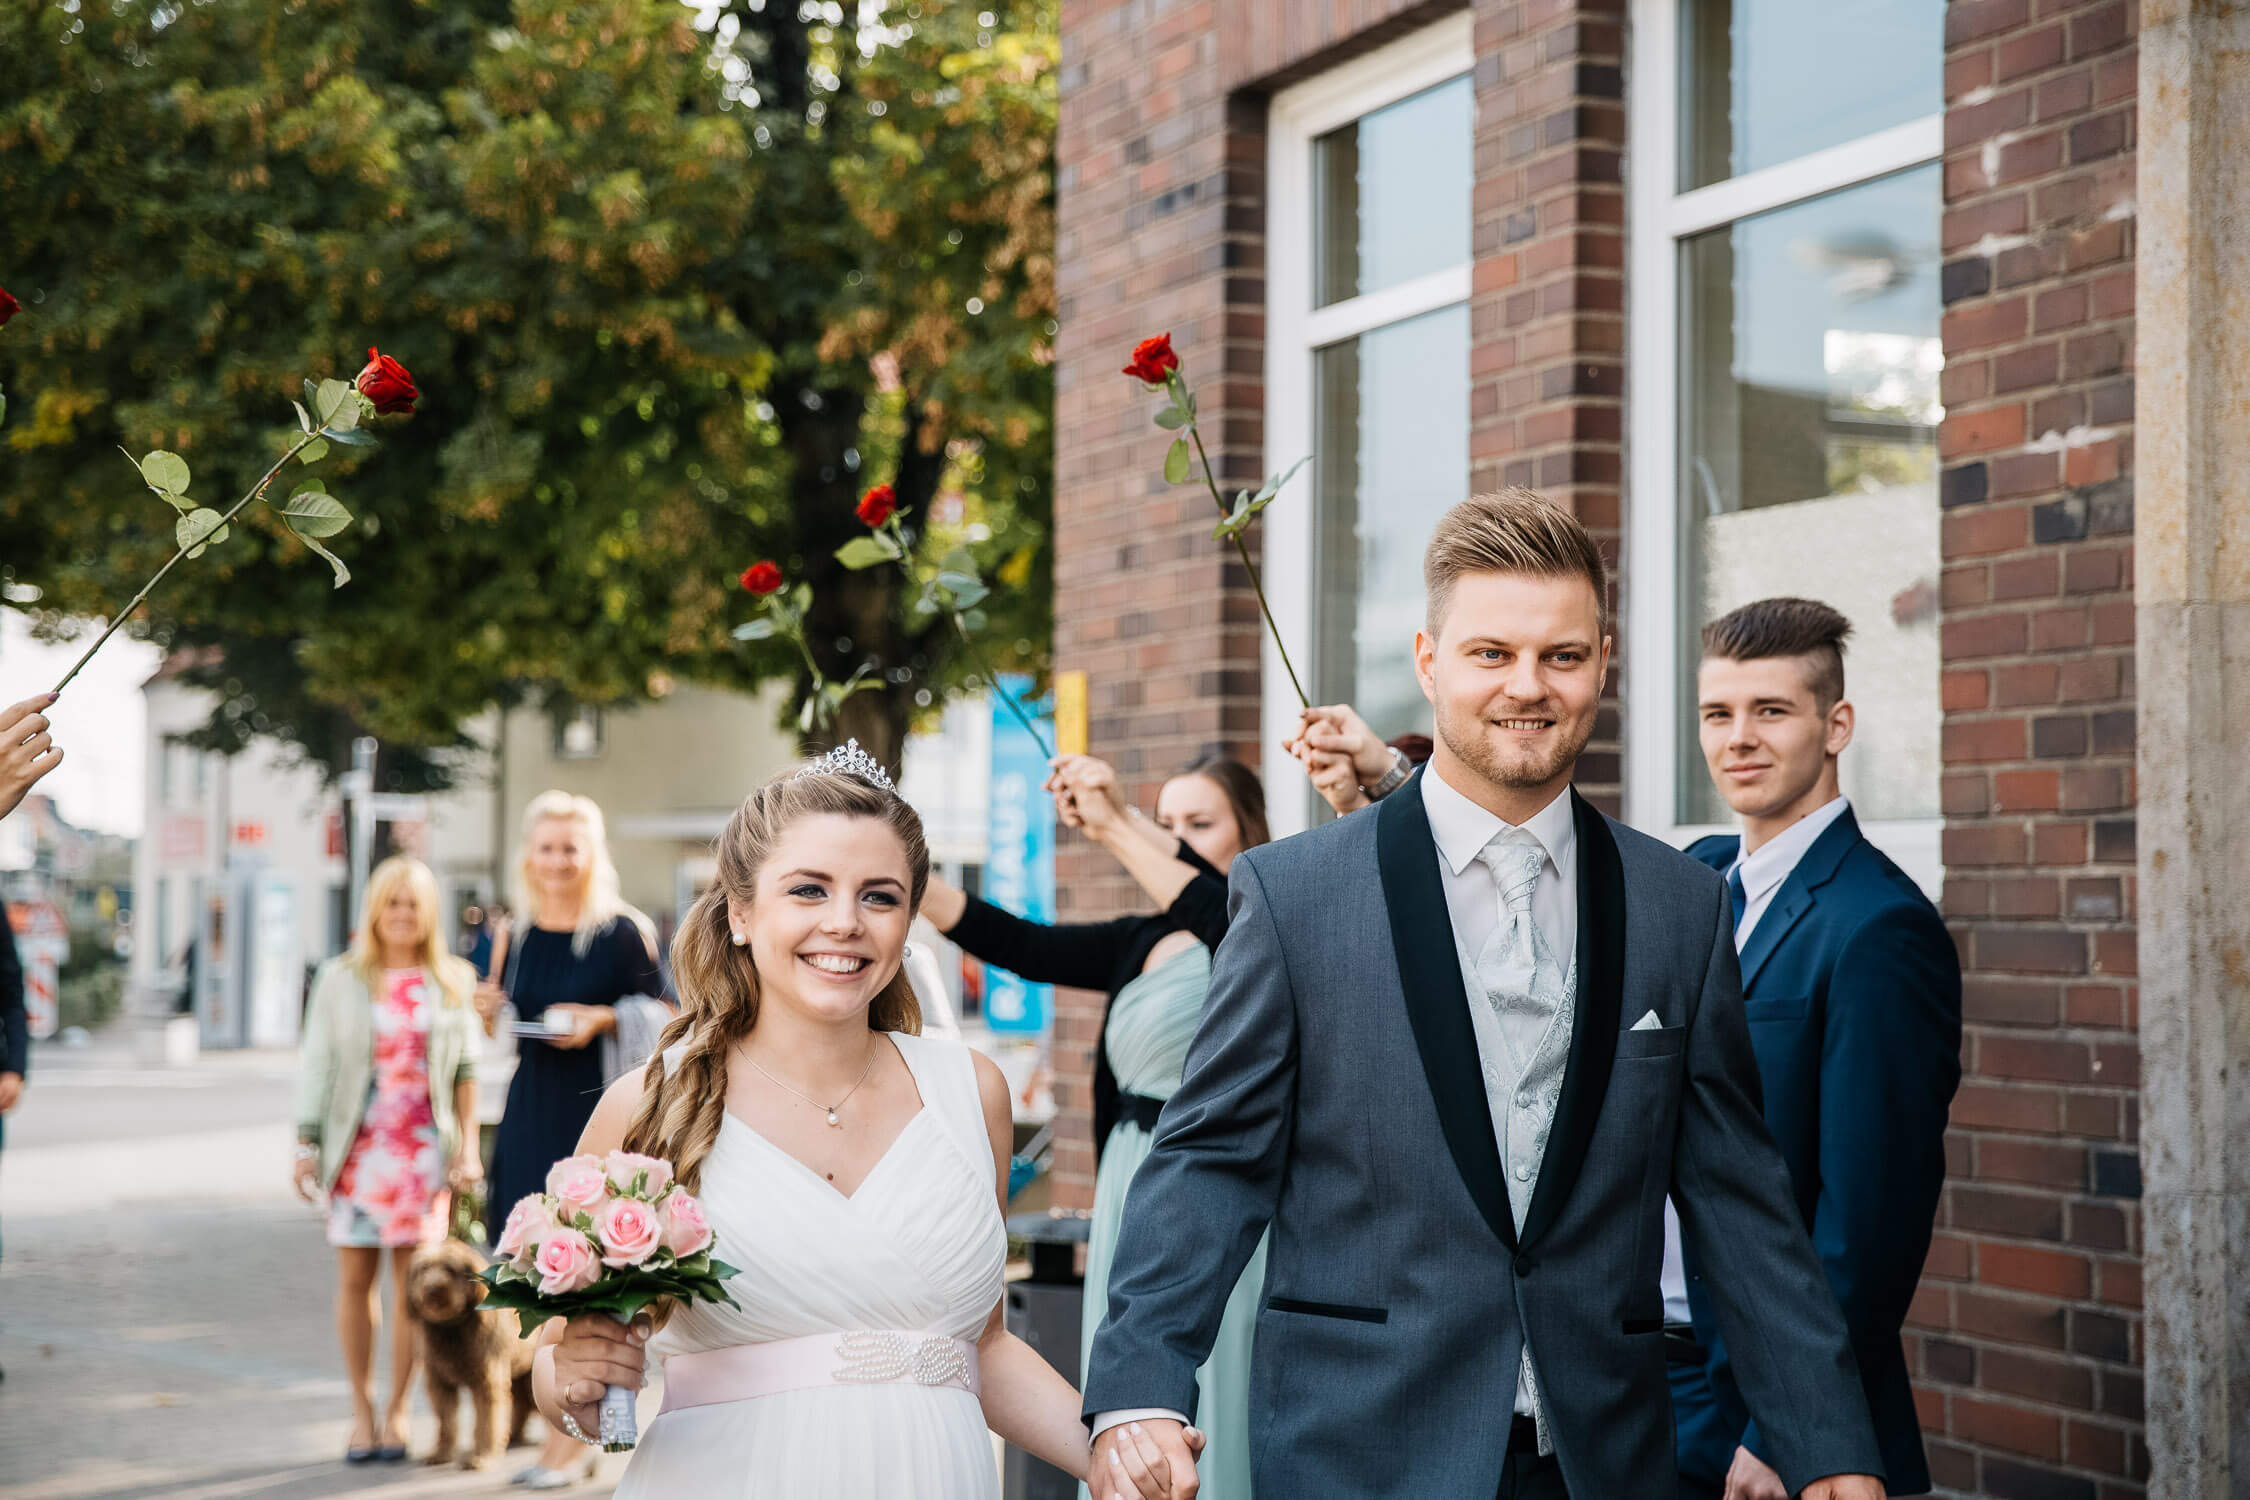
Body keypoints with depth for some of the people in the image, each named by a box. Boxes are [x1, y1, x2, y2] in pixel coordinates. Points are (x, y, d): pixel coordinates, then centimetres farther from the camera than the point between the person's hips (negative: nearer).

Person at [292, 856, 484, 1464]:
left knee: (414, 1278, -1)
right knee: (355, 1277, 2)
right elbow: (317, 1065, 5)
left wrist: (468, 1144, 3)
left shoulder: (452, 980, 7)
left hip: (424, 1150, 0)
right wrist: (306, 1145, 1)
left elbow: (466, 1069, 9)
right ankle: (362, 1409, 13)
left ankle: (397, 1410, 9)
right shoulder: (340, 980, 4)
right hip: (358, 1146, 0)